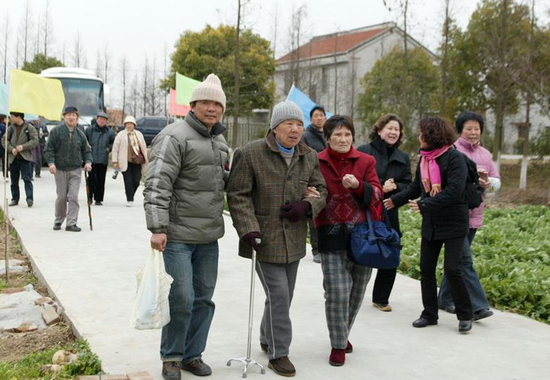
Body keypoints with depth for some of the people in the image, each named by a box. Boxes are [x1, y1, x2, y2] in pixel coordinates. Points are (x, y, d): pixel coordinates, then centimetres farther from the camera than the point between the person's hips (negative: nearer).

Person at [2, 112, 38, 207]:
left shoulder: (29, 127, -3)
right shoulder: (10, 128, 8)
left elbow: (35, 141, -9)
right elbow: (4, 140, 6)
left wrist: (23, 147, -19)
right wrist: (11, 149, -11)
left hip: (25, 157, -4)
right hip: (13, 158, 4)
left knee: (27, 179, -10)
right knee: (14, 180, 10)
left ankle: (30, 199, -11)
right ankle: (15, 199, 19)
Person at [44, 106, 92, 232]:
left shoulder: (80, 134, 6)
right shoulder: (56, 131, -1)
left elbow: (86, 150, 13)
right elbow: (49, 149, -2)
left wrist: (88, 162, -4)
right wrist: (51, 162, -15)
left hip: (76, 170, 1)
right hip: (60, 170, -1)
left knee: (73, 197, -6)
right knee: (61, 197, 6)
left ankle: (71, 223, -2)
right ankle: (58, 221, 25)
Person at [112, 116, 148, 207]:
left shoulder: (139, 134, 13)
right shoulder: (120, 135, 2)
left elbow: (144, 148, 17)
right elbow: (115, 149, 2)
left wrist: (146, 160, 14)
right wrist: (115, 161, -4)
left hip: (137, 162, 3)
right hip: (126, 162, -3)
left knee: (136, 181, 0)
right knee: (128, 181, -5)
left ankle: (130, 196, 23)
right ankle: (129, 200, 1)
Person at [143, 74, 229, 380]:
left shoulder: (219, 140, 15)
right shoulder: (176, 136, -11)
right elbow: (158, 184, -19)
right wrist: (158, 228, -25)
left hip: (209, 237, 8)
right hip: (178, 236, -8)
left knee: (204, 298, 13)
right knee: (181, 299, -4)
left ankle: (192, 354, 27)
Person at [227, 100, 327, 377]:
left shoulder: (310, 158, 6)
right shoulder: (250, 154, -10)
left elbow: (321, 190, 14)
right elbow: (238, 195, -10)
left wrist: (307, 206, -9)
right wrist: (248, 229, -19)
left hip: (293, 240, 6)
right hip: (263, 239, -5)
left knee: (283, 296, 16)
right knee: (278, 294, -8)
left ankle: (267, 339, 38)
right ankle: (278, 353, 6)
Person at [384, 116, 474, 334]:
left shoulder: (454, 158, -15)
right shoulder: (424, 159, 8)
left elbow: (454, 191, -25)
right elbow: (416, 188, 16)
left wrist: (424, 205, -26)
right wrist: (396, 200, 6)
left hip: (453, 224, -7)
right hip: (430, 224, 7)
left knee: (452, 269, -9)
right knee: (426, 269, 8)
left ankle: (465, 315, 8)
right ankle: (430, 314, 21)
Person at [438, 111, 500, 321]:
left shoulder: (485, 154, 13)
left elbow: (497, 181, 13)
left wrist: (488, 183, -10)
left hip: (474, 215, 7)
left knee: (457, 258, 14)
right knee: (465, 260, -10)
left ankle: (445, 298, 26)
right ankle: (478, 306, -10)